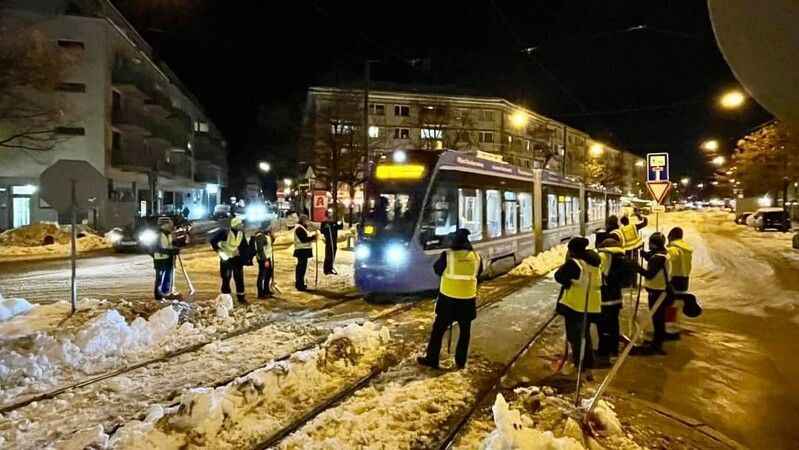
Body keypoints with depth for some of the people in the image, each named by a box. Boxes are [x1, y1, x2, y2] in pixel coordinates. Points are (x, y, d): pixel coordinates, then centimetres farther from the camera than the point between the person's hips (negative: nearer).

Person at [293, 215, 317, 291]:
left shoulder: (301, 228, 17)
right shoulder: (299, 228, -17)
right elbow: (304, 239, -23)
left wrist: (311, 236, 6)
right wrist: (313, 236, -17)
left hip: (302, 250, 11)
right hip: (302, 250, -11)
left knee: (300, 267, 18)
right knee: (302, 267, -8)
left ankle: (299, 284, 28)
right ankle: (300, 285, -4)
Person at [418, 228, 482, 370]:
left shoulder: (447, 255, -12)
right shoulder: (476, 256, -3)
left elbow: (437, 269, 4)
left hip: (448, 297, -2)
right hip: (468, 299, 2)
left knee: (438, 329, 9)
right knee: (464, 331, 15)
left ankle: (431, 359, 14)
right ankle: (461, 361, 20)